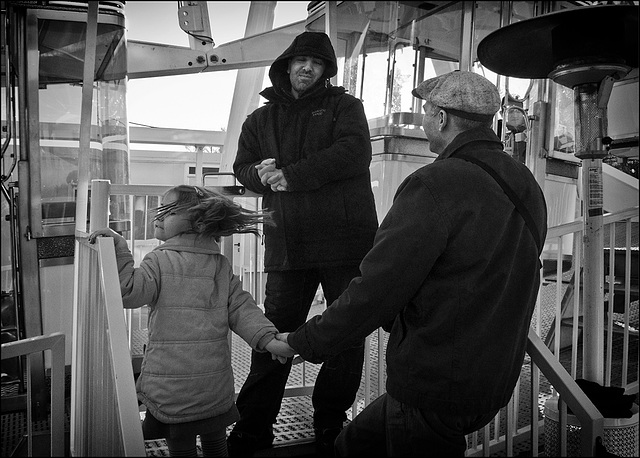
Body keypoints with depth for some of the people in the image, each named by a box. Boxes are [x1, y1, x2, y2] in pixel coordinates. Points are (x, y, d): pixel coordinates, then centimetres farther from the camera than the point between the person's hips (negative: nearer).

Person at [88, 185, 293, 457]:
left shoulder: (159, 260, -7)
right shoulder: (221, 264, 6)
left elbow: (129, 293, -17)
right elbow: (241, 307, 0)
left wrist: (120, 251, -18)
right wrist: (267, 338, 0)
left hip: (171, 379, -4)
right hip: (215, 380, 4)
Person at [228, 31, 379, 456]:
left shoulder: (344, 105, 8)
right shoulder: (261, 119, 19)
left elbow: (353, 153, -10)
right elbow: (242, 169, 17)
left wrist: (289, 176, -13)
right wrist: (262, 174, -8)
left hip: (346, 238, -1)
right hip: (287, 245, 2)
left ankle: (331, 423, 24)